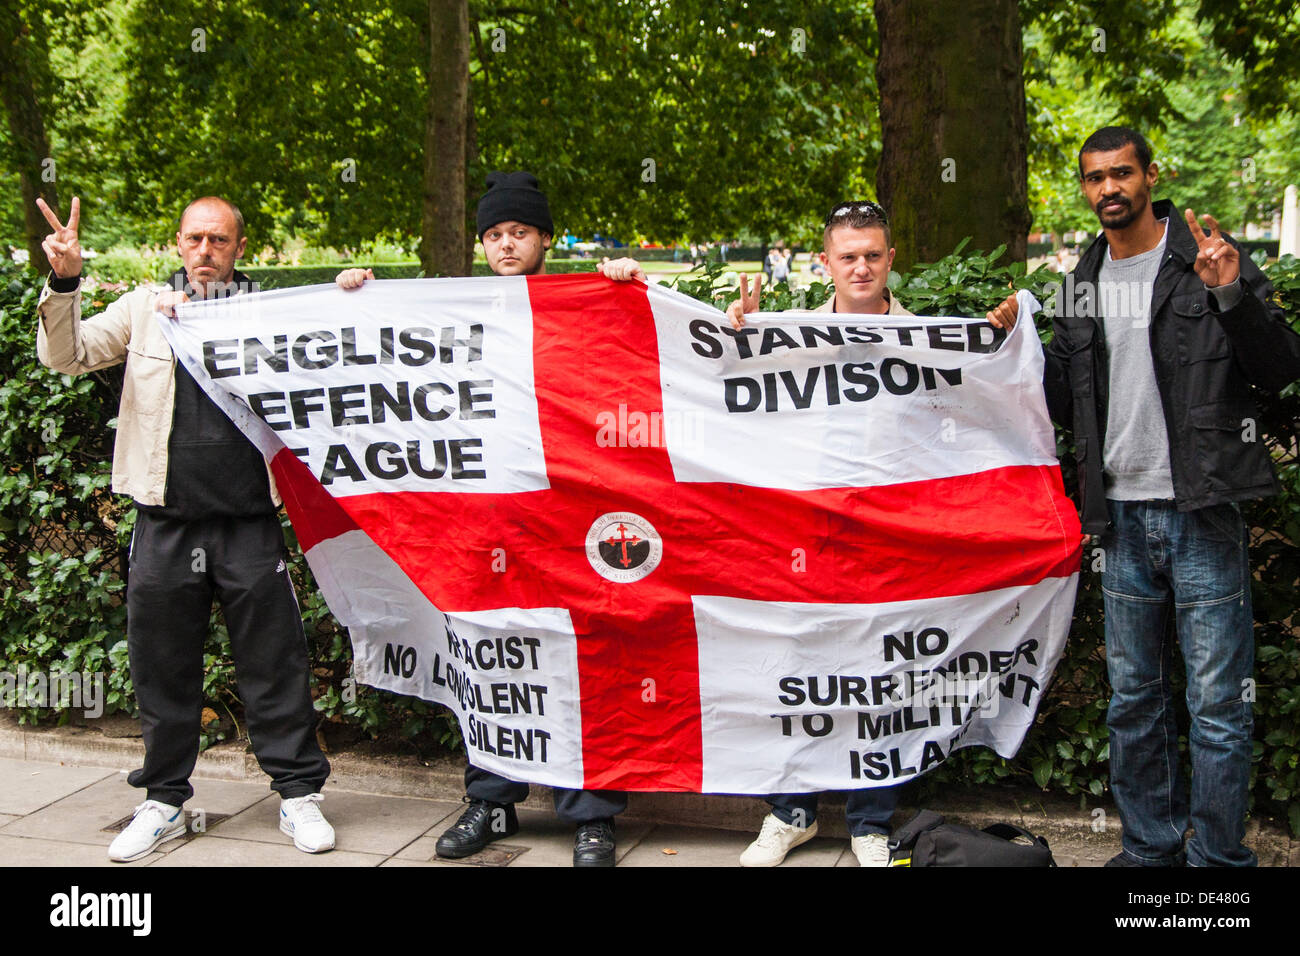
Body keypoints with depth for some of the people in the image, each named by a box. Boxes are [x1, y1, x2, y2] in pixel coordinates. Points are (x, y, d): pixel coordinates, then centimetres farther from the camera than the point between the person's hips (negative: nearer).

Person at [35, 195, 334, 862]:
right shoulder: (144, 308, 9)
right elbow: (66, 357, 5)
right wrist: (64, 283, -11)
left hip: (249, 520, -1)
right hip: (165, 520, 1)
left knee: (275, 662, 3)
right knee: (162, 666, 9)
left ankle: (298, 794, 16)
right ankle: (164, 802, 24)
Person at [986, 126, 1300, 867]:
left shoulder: (1208, 258, -2)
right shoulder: (1083, 285, 13)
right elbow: (1067, 404, 16)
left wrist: (1232, 294, -20)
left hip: (1202, 513, -5)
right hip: (1123, 516, 5)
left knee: (1217, 704, 0)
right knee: (1134, 700, 14)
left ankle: (1219, 858, 14)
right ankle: (1150, 847, 28)